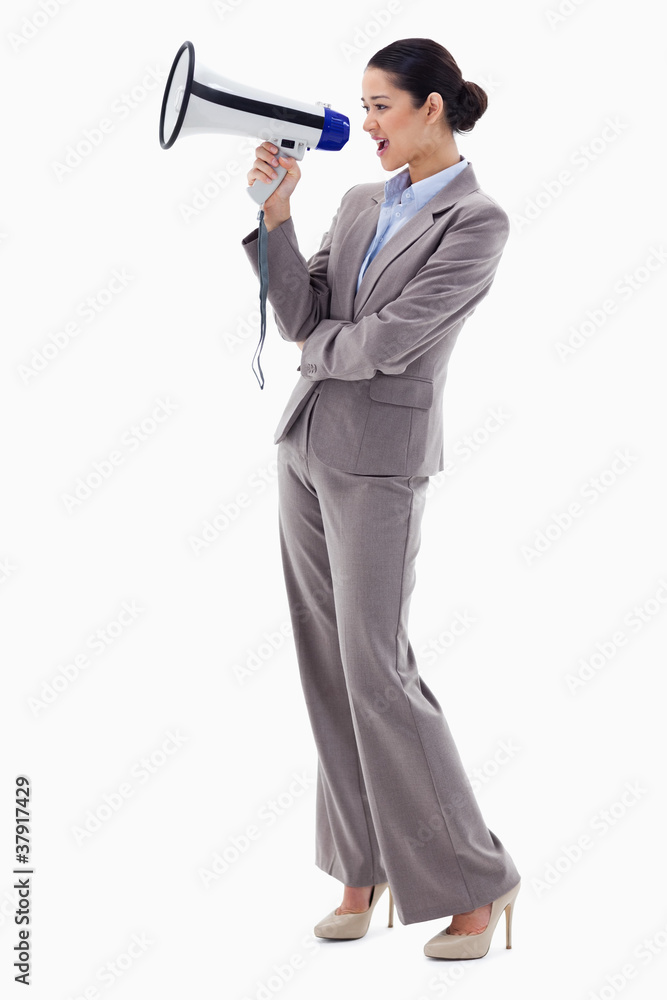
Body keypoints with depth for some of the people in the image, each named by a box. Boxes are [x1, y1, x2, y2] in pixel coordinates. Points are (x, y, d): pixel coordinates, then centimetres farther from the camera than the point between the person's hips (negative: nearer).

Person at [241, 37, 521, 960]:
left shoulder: (477, 222, -12)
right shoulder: (360, 204, 11)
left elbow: (387, 344, -19)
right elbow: (300, 317, 2)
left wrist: (317, 341, 0)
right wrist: (275, 211, -6)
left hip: (379, 459, -7)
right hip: (308, 447, 7)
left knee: (377, 670, -6)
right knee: (330, 670, 9)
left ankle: (476, 880, 8)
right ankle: (364, 867, 20)